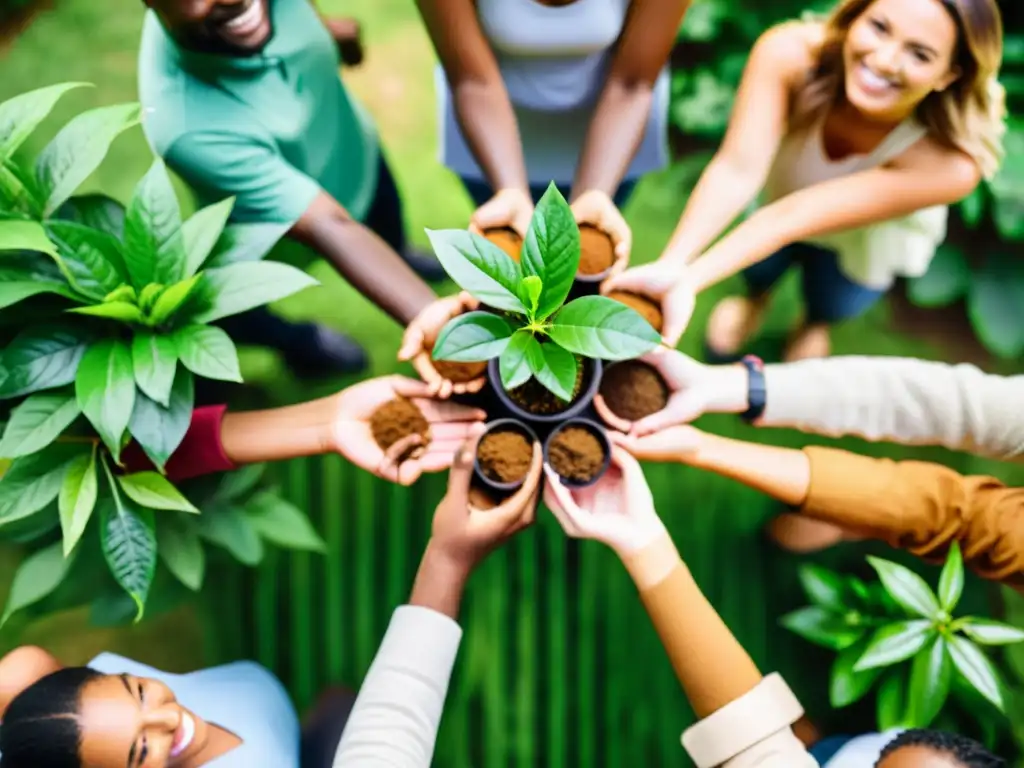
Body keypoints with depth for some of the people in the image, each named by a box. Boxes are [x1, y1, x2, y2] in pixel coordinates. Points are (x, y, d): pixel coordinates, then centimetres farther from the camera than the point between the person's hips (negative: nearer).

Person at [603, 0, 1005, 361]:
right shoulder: (788, 53, -40)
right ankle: (756, 296, 58)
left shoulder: (951, 163, -43)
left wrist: (692, 278, -52)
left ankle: (814, 324, 56)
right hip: (785, 181, 1)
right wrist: (672, 268, -62)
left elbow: (798, 215, -44)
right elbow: (738, 168, -47)